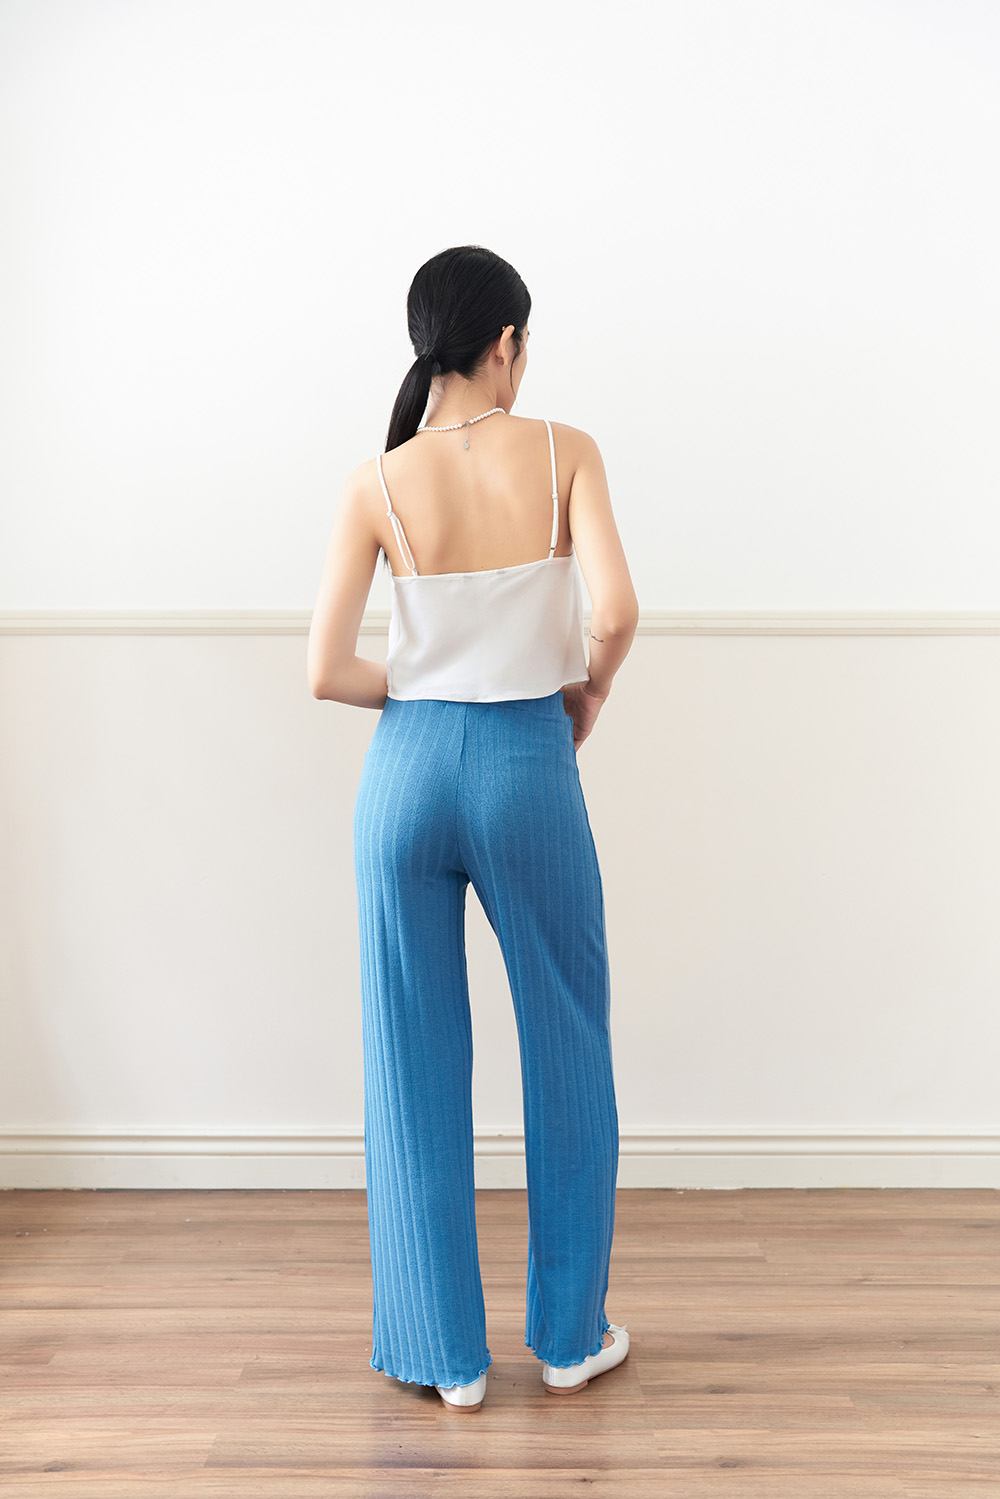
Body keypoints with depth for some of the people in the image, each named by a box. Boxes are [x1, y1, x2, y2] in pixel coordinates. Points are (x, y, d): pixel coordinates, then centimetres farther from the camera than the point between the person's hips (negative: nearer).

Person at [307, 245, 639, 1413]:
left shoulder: (376, 486, -4)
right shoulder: (564, 453, -6)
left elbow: (325, 671, -8)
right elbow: (616, 612, -18)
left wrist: (420, 693, 10)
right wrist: (590, 686, 3)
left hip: (409, 770, 1)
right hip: (528, 769, -1)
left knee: (416, 1066, 12)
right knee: (566, 1052, 17)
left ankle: (446, 1355, 24)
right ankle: (570, 1336, 30)